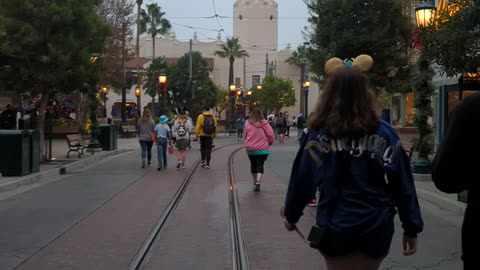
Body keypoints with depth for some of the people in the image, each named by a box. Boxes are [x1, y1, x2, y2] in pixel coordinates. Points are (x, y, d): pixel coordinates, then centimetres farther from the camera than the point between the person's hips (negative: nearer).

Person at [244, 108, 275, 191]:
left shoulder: (248, 124, -6)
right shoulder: (264, 123, -7)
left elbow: (245, 136, 3)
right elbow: (271, 135, -7)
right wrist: (268, 143, 12)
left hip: (250, 149, 2)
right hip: (263, 149, -1)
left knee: (253, 164, 17)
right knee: (260, 165, -1)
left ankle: (254, 182, 27)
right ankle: (258, 181, -23)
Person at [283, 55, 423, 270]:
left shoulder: (319, 134, -8)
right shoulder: (384, 133, -7)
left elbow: (302, 179, -1)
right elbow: (402, 184, -5)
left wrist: (291, 215, 14)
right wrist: (411, 228, 3)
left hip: (335, 227, -1)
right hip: (376, 228, 1)